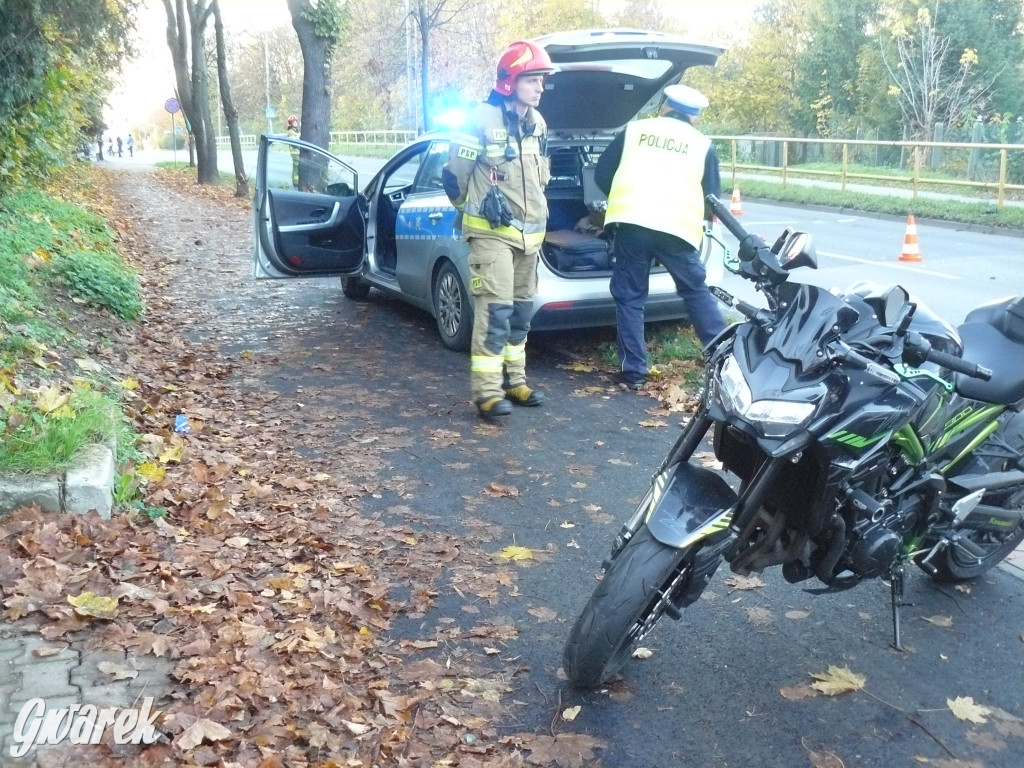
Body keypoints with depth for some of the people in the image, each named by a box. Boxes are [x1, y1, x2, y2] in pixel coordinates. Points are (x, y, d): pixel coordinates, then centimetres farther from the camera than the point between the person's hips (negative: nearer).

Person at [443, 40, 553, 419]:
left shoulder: (537, 124, 12)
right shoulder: (482, 119, -12)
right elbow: (455, 174, -5)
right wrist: (478, 206, 9)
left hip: (529, 233, 8)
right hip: (492, 232, -8)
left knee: (521, 311, 12)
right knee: (495, 310, -13)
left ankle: (514, 381, 23)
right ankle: (487, 391, -10)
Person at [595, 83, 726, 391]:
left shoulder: (634, 130, 15)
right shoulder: (703, 144, 14)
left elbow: (602, 174, 16)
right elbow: (712, 196, 15)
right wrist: (699, 218, 35)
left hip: (631, 222, 0)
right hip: (678, 228, 1)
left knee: (629, 298, 9)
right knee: (697, 292, 17)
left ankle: (634, 371, 7)